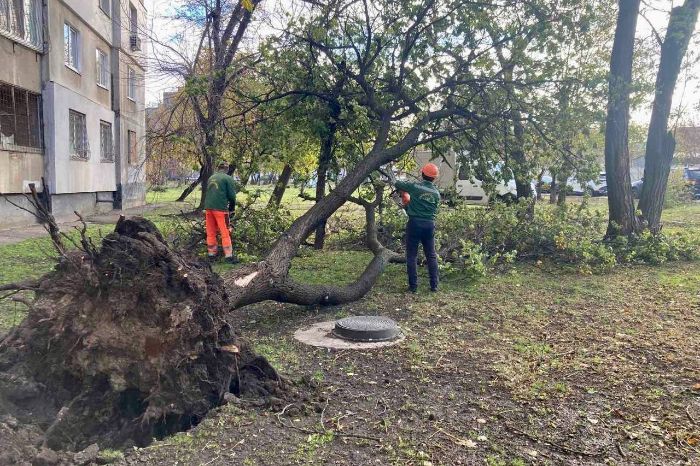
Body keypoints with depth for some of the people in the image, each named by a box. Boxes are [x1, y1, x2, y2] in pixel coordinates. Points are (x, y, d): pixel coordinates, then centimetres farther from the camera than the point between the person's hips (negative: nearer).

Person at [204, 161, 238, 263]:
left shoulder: (211, 178, 16)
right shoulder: (228, 178, -1)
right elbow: (232, 195, -4)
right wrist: (232, 207, 12)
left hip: (208, 207, 5)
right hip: (220, 208, -5)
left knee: (211, 232, 12)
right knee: (225, 233, -2)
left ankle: (211, 253, 16)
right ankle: (229, 255, -2)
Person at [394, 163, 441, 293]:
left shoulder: (414, 187, -6)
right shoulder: (436, 193, 6)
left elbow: (397, 184, 6)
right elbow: (434, 210, 12)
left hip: (414, 223, -3)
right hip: (430, 224, 3)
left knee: (412, 255, 4)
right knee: (431, 256, 12)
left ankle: (413, 286, 2)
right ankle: (434, 285, 12)